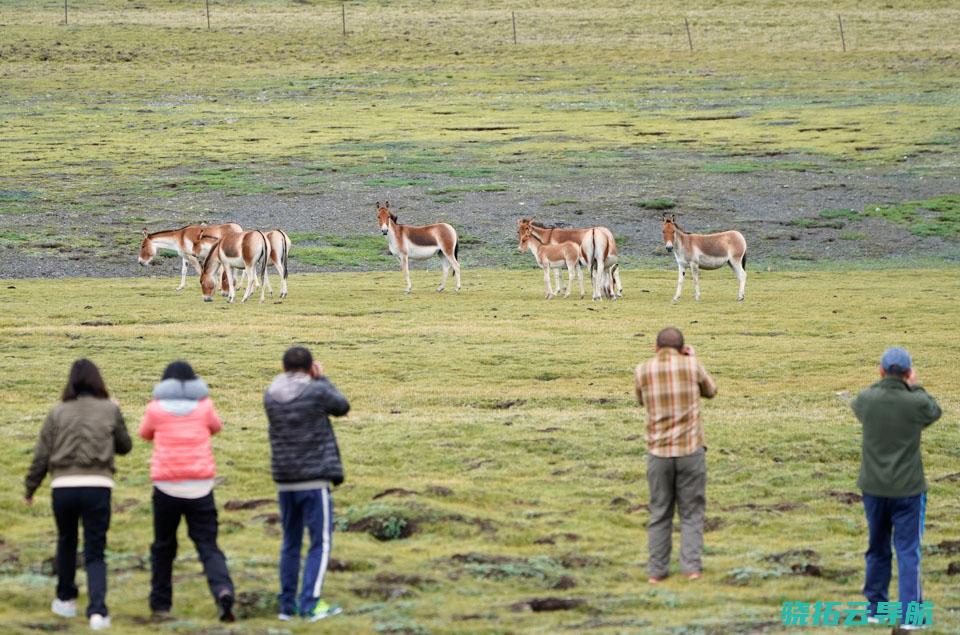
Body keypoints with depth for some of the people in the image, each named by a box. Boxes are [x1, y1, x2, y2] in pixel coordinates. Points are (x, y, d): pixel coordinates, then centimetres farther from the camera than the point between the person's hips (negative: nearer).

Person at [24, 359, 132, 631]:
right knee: (95, 553, 3)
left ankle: (65, 600, 35)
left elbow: (41, 455, 5)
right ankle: (97, 611, -13)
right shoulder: (110, 410, 3)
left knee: (66, 542, 24)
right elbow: (124, 446, 15)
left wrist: (30, 489, 16)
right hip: (97, 486, -1)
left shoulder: (59, 412, 4)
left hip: (63, 486, 1)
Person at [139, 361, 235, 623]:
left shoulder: (156, 408, 0)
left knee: (163, 547, 15)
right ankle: (223, 590, -24)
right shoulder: (203, 405, 4)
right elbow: (216, 427, 24)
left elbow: (145, 433, 19)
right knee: (208, 545, 1)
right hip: (200, 487, 1)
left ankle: (160, 604, 18)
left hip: (167, 486, -1)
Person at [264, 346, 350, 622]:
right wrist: (322, 379, 16)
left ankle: (287, 604, 14)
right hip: (315, 480, -5)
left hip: (285, 482, 5)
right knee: (320, 542, 0)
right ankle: (311, 602, -7)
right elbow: (342, 407, 7)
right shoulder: (317, 392, -11)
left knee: (291, 543, 14)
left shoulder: (271, 397, 2)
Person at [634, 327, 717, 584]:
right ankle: (691, 567, -2)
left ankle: (657, 570, 9)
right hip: (691, 449, -1)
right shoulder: (691, 366, -3)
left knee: (659, 514, 11)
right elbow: (710, 391, 16)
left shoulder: (643, 371, -1)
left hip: (658, 451, 1)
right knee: (691, 513, 7)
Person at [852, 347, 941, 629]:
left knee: (877, 550, 18)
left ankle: (875, 607, 25)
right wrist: (915, 386, 12)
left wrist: (882, 382, 15)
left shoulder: (866, 399, -10)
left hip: (873, 489, 3)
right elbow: (934, 412, 7)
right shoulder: (916, 403, -16)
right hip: (908, 489, -3)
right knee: (908, 552, 4)